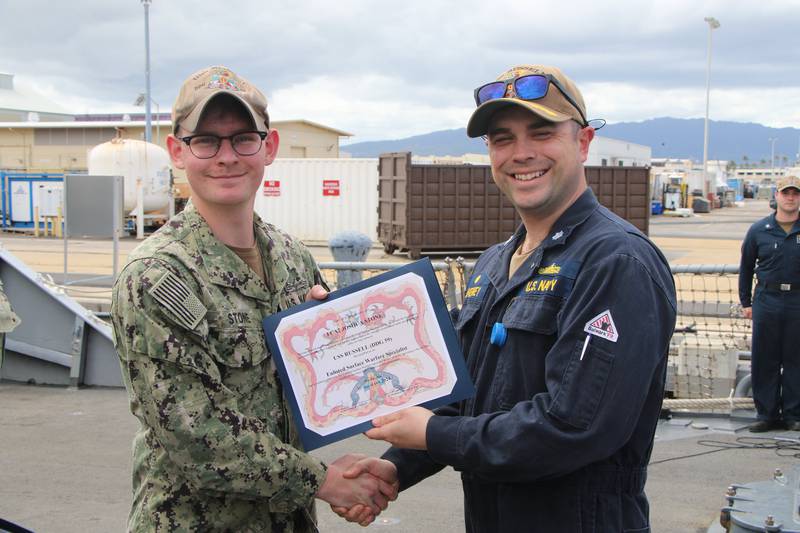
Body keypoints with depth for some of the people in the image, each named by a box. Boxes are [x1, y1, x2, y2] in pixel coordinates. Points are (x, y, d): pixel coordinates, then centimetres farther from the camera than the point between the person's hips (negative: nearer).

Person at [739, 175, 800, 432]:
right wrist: (745, 302, 10)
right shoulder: (759, 231, 5)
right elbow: (746, 267, 13)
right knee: (764, 360, 4)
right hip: (766, 301, 1)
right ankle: (767, 414, 14)